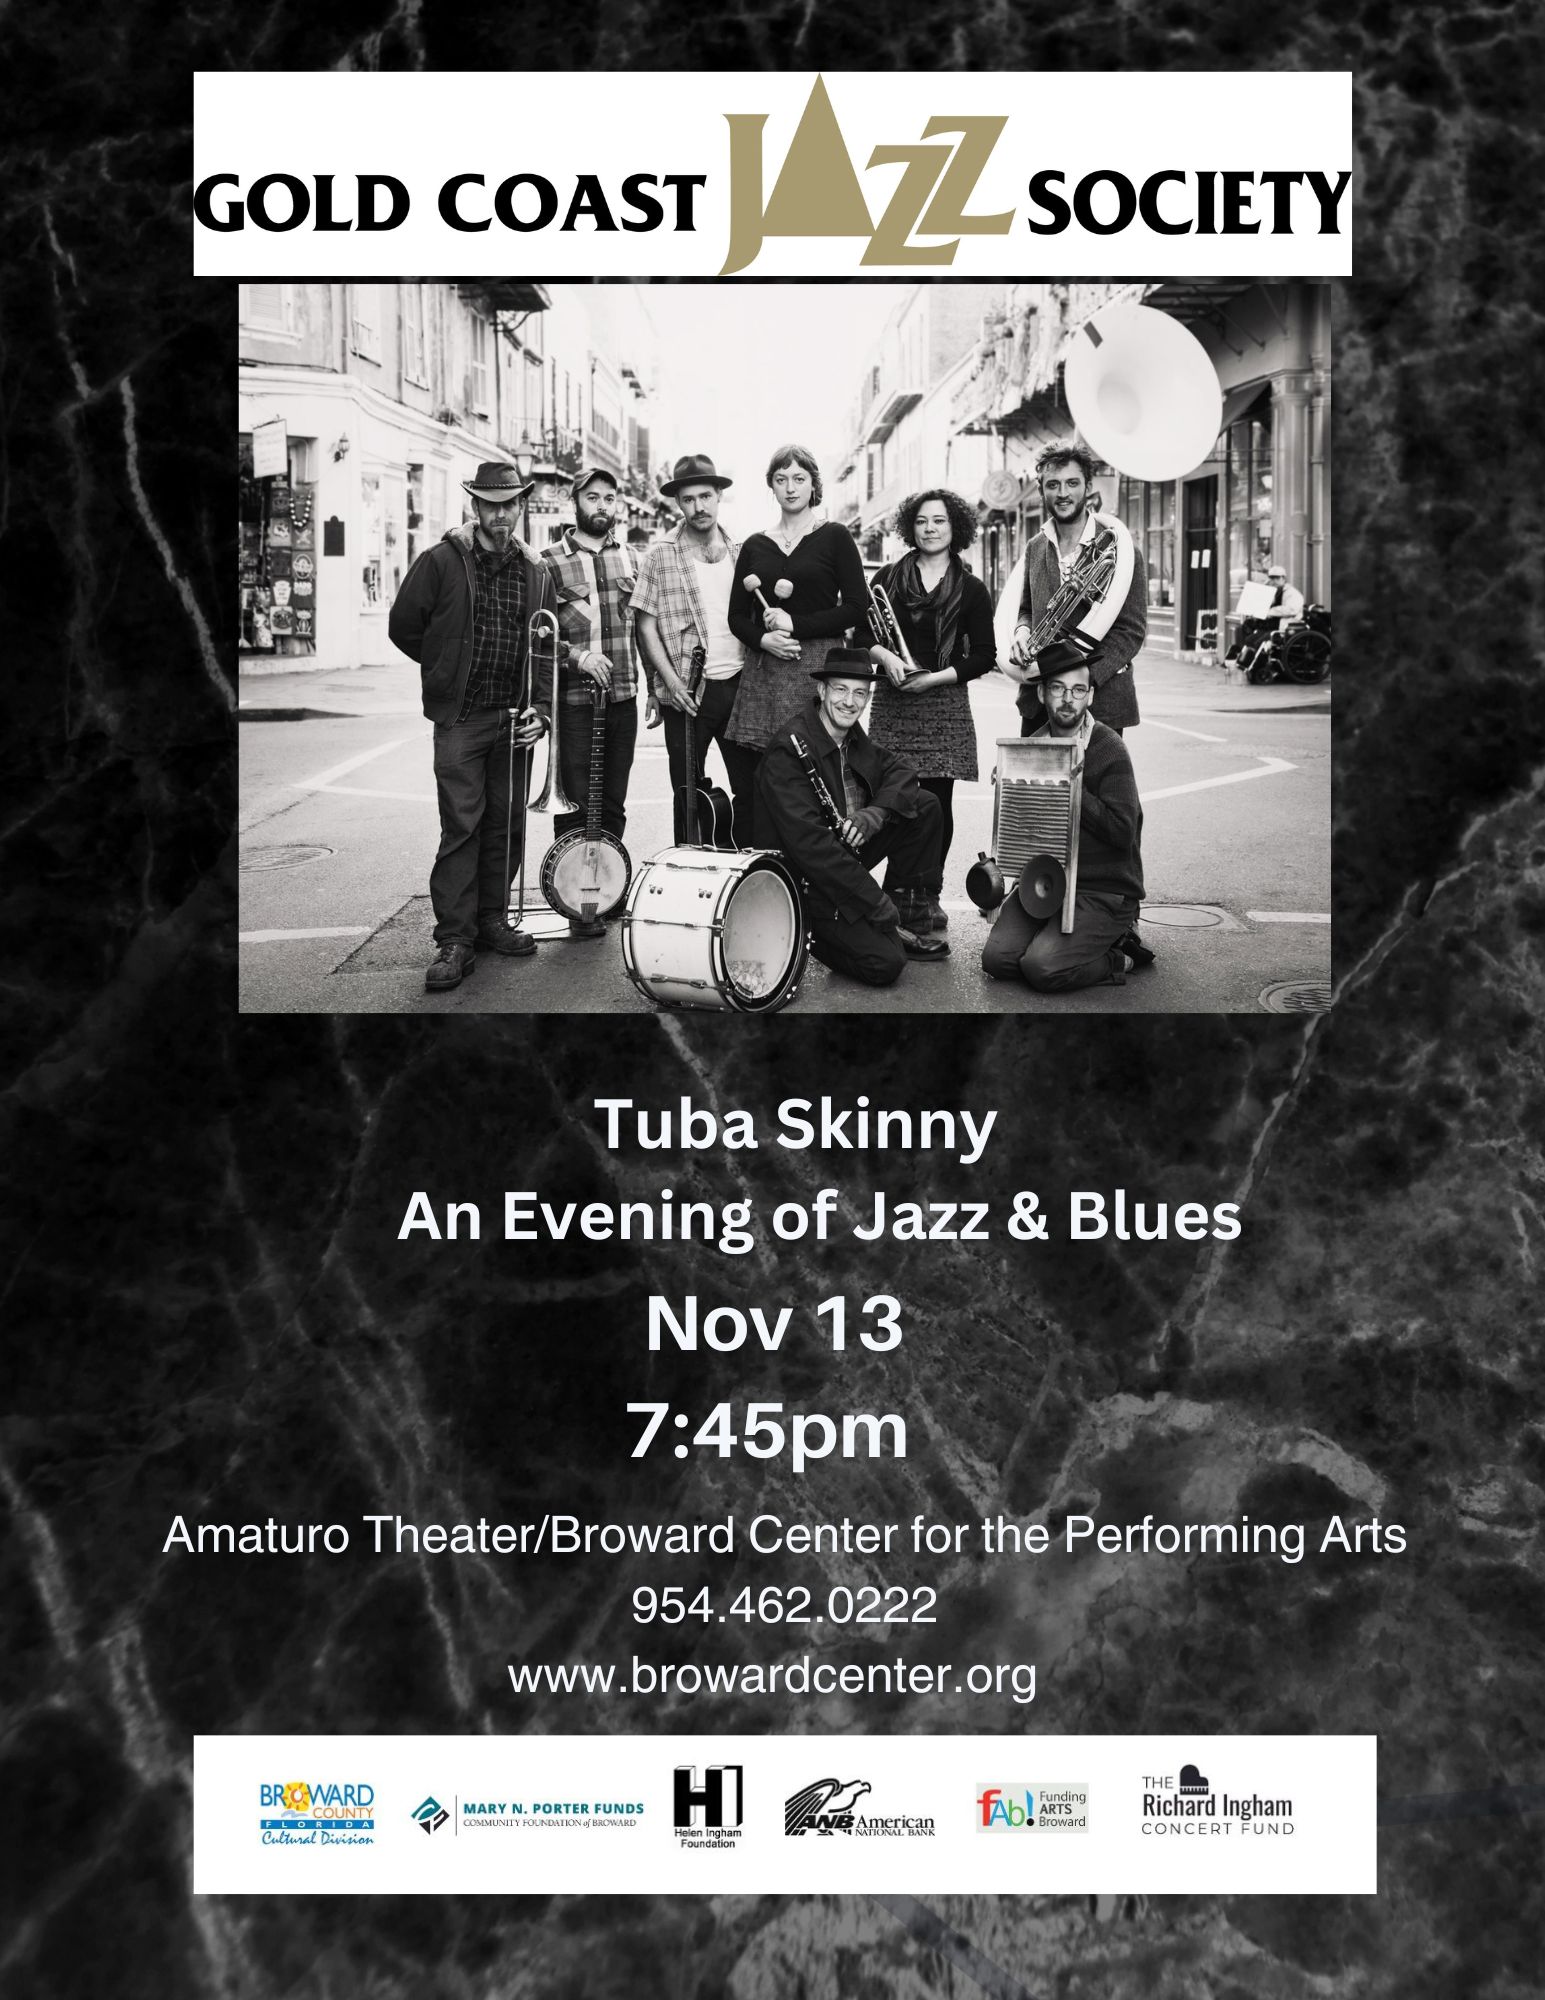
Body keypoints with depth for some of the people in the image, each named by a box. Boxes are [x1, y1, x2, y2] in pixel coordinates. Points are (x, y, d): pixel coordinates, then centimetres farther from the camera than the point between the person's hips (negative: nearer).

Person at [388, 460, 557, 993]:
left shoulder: (535, 573, 9)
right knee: (461, 825, -8)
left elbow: (547, 647, 9)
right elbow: (403, 626, 1)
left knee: (506, 824, 8)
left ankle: (492, 921, 21)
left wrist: (539, 708, -2)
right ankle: (455, 940, -6)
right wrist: (449, 671, 7)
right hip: (460, 717, -4)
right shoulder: (441, 561, -3)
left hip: (514, 718, 4)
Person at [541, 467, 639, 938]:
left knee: (613, 805, 10)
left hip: (623, 699, 4)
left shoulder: (629, 559, 11)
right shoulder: (549, 562, -3)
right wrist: (575, 656, -17)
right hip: (574, 700, -4)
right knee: (575, 806, -2)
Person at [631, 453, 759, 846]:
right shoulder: (660, 557, 1)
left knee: (751, 788, 4)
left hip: (739, 683, 3)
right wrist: (670, 679, -11)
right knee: (689, 795, 3)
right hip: (687, 689, -3)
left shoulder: (742, 554, 11)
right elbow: (646, 624, -2)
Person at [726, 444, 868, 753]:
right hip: (764, 668, 3)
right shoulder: (754, 546, 14)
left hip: (820, 664, -3)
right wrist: (763, 639, -7)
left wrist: (796, 623, -11)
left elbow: (855, 608, -1)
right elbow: (737, 616, 15)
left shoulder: (834, 536, 5)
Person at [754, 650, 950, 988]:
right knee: (886, 964, -21)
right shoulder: (787, 751, -23)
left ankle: (904, 918, 5)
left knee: (925, 805, -1)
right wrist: (877, 902, -26)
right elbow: (807, 842, -29)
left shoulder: (851, 734, 3)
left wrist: (875, 813, -19)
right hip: (806, 883, -8)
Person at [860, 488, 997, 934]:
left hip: (944, 704, -1)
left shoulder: (970, 589, 4)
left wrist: (937, 676, -9)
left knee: (937, 801, -1)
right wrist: (884, 655, -11)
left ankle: (928, 894, 8)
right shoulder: (888, 579, 9)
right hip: (892, 702, 1)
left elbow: (985, 656, 3)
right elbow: (863, 633, 10)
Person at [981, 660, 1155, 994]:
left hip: (1104, 890, -6)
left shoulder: (1109, 750, -9)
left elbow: (1122, 831, -18)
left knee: (1043, 969, -24)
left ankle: (1117, 958, 4)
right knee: (996, 959, -14)